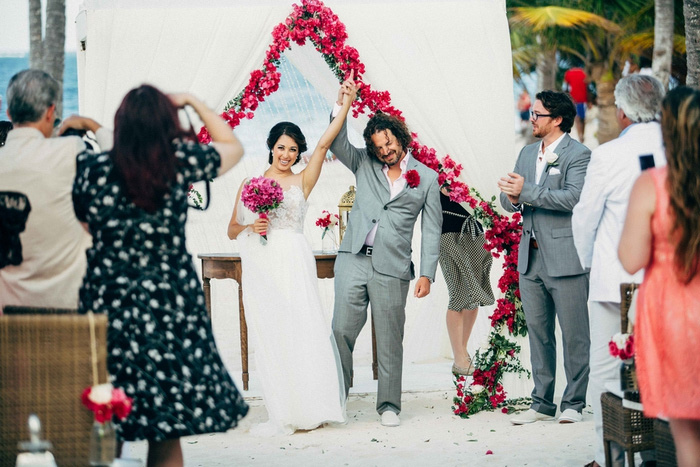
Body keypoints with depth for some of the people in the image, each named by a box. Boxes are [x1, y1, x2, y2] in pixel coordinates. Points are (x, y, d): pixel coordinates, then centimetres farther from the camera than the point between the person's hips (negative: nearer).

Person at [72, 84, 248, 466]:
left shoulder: (91, 167, -5)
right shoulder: (181, 161, -4)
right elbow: (233, 147, 15)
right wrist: (193, 102, 24)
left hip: (106, 306, 1)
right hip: (169, 310, -1)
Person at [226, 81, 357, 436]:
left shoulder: (301, 182, 8)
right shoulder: (249, 184, 14)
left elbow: (324, 143, -3)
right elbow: (232, 229, 16)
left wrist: (346, 105, -10)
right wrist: (249, 228, -6)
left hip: (293, 263, -2)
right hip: (259, 267, 2)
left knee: (301, 330, -8)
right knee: (269, 336, 0)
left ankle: (310, 408, -1)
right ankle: (283, 415, 3)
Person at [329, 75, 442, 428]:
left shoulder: (427, 178, 9)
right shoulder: (364, 165, 13)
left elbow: (431, 230, 7)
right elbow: (337, 143, 1)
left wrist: (427, 274, -2)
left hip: (392, 267, -1)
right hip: (353, 259, 1)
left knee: (389, 339, 2)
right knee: (342, 330, -3)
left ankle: (389, 406, 10)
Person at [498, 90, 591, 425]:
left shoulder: (578, 155, -7)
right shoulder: (527, 153, 16)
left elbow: (573, 197, -21)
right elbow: (509, 199, 16)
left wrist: (526, 192, -20)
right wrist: (512, 198, -9)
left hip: (565, 257, -7)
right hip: (531, 257, 7)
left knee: (574, 334, 0)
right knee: (538, 332, 10)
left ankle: (573, 403, 8)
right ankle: (542, 403, 17)